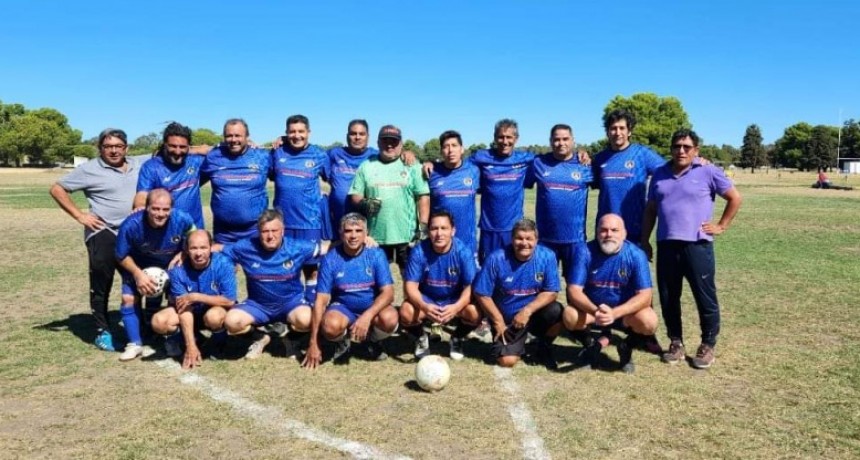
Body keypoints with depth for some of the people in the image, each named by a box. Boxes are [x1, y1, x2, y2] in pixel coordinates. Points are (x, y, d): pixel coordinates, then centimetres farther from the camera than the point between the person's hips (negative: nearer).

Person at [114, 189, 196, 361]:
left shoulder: (182, 220, -32)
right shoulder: (131, 225, -34)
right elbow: (121, 256, -17)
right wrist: (138, 274, -28)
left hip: (172, 267, 0)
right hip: (139, 268, 0)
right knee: (129, 299, -8)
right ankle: (135, 344, 6)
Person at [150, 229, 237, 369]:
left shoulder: (223, 264, -24)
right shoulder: (178, 270, -19)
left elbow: (230, 301, -24)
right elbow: (184, 306, -22)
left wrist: (195, 297, -27)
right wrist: (191, 347, -27)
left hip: (217, 308, -2)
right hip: (191, 311, 2)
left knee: (213, 316, -37)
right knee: (159, 322, -24)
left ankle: (219, 341, -1)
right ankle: (175, 337, 12)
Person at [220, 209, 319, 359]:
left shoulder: (297, 248, -12)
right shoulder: (245, 248, -10)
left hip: (291, 302, -1)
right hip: (258, 305, 2)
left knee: (305, 320, -35)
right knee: (231, 321, -26)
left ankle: (292, 339, 6)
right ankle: (260, 338, 10)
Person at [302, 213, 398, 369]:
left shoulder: (376, 254, -11)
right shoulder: (330, 259, -11)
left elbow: (388, 292, -16)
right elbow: (321, 300, -11)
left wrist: (367, 316, -36)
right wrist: (313, 344, -16)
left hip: (373, 306, 1)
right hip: (343, 307, 0)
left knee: (389, 319, -32)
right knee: (330, 326, -34)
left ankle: (374, 341, 5)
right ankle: (343, 342, 5)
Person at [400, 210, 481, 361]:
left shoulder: (463, 251, -19)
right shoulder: (419, 251, -18)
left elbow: (470, 287, -19)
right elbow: (411, 286, -19)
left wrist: (456, 307, -40)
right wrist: (424, 306, -40)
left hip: (455, 301, 0)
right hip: (426, 299, 0)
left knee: (475, 313, -29)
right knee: (406, 313, -29)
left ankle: (457, 338, 8)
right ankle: (421, 338, 8)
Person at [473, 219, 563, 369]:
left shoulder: (547, 256, -13)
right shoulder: (496, 259, -16)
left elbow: (551, 292, -12)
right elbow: (482, 294, -10)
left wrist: (527, 311, -24)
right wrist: (498, 322, -10)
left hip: (534, 313, 2)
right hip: (506, 319, -1)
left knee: (556, 311, -29)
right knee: (507, 360, -19)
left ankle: (544, 348, 3)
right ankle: (519, 342, 20)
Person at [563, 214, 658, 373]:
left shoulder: (636, 255, -17)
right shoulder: (584, 251, -17)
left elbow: (644, 296, -21)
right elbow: (574, 290, -20)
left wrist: (615, 313, -38)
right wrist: (595, 310, -40)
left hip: (626, 311, 0)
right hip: (590, 309, 0)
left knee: (648, 321, -30)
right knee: (570, 316, -30)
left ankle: (627, 347, 6)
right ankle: (591, 344, 5)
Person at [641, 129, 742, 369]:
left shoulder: (708, 172, 0)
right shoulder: (660, 174, 12)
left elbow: (735, 198, 6)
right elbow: (650, 210, 16)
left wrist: (721, 226, 2)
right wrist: (645, 240, 12)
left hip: (697, 246, -4)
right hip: (666, 245, 4)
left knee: (705, 298, 2)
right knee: (668, 298, 9)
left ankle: (707, 345, 17)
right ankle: (676, 342, 24)